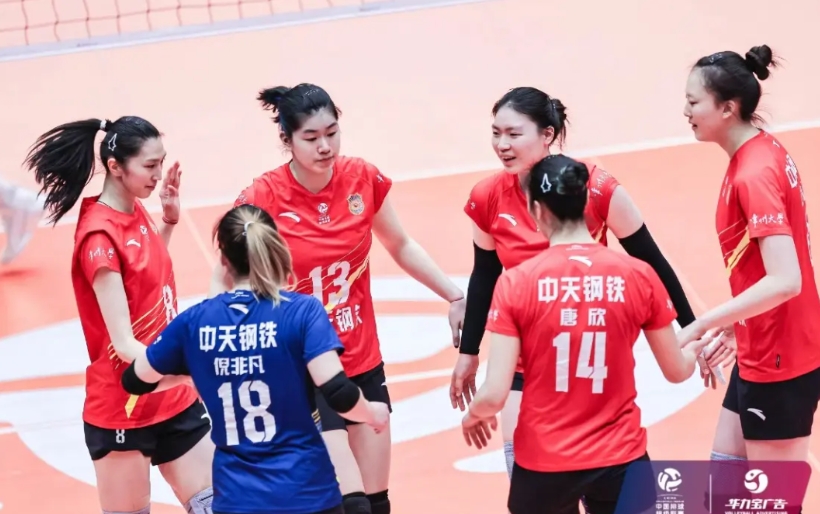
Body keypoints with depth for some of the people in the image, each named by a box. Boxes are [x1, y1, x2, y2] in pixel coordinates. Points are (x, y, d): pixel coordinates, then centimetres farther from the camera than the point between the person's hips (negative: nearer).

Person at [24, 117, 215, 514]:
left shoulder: (137, 212, 4)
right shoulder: (100, 236, -20)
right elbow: (123, 343, -25)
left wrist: (169, 221, 11)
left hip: (174, 398, 8)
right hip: (122, 409, -8)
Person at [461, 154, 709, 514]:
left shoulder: (516, 282, -10)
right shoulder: (639, 276, -5)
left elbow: (494, 396, -12)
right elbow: (677, 372, 8)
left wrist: (473, 415, 11)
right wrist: (694, 351, 32)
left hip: (543, 461, -1)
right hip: (620, 457, 1)